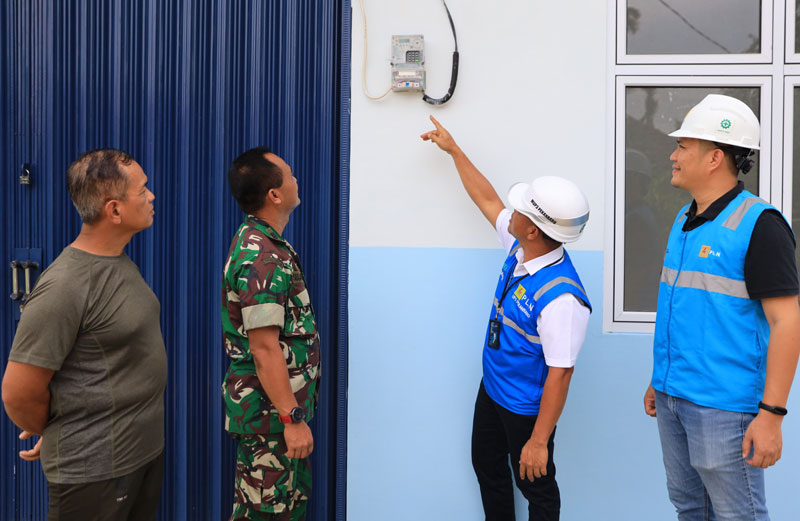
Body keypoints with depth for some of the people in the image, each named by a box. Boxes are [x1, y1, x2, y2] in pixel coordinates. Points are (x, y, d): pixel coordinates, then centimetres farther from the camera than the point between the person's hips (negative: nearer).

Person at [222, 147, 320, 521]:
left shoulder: (259, 241, 10)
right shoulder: (262, 259, -23)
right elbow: (264, 349, -25)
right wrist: (292, 418, -23)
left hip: (281, 400, 10)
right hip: (270, 407, -10)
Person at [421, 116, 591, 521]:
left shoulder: (561, 297, -35)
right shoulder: (520, 248, -10)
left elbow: (560, 374, -31)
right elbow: (486, 199, 7)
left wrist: (539, 441, -27)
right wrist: (453, 149, 15)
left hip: (526, 408, -9)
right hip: (491, 388, 9)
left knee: (535, 486, 12)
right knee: (487, 468, 24)